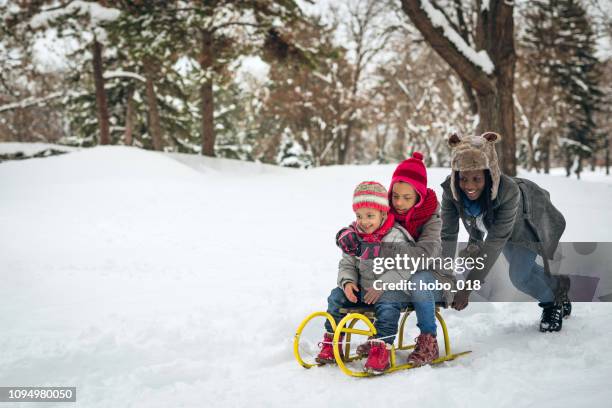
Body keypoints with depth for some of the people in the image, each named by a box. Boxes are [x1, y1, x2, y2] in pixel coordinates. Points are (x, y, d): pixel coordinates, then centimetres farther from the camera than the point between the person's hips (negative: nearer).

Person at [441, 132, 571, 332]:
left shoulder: (508, 191, -46)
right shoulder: (451, 189, -36)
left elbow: (494, 243, -44)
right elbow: (448, 235, -29)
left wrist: (468, 287, -45)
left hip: (526, 223, -5)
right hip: (492, 224, 5)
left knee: (519, 276, -13)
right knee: (522, 269, 22)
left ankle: (553, 302, 17)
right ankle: (558, 286, 50)